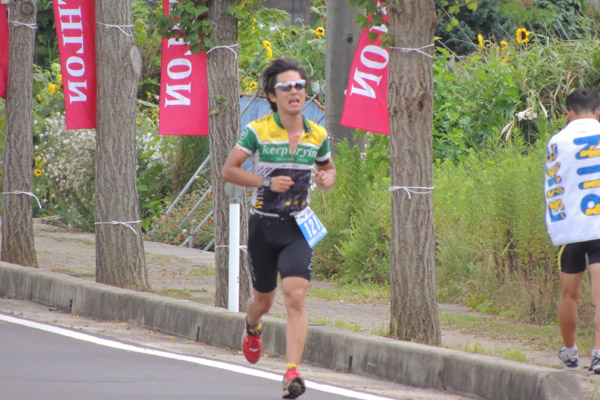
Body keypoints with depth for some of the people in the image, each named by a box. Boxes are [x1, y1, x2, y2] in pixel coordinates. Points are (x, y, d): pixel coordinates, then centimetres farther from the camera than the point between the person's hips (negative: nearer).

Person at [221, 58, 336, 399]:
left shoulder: (318, 135, 2)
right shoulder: (258, 131, -8)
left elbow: (328, 167, 20)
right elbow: (229, 171, -4)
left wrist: (328, 179, -4)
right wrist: (267, 182, -17)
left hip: (299, 227, 1)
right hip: (264, 225, -1)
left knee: (296, 297, -18)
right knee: (264, 300, 15)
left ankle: (293, 372, -20)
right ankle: (253, 328, 53)